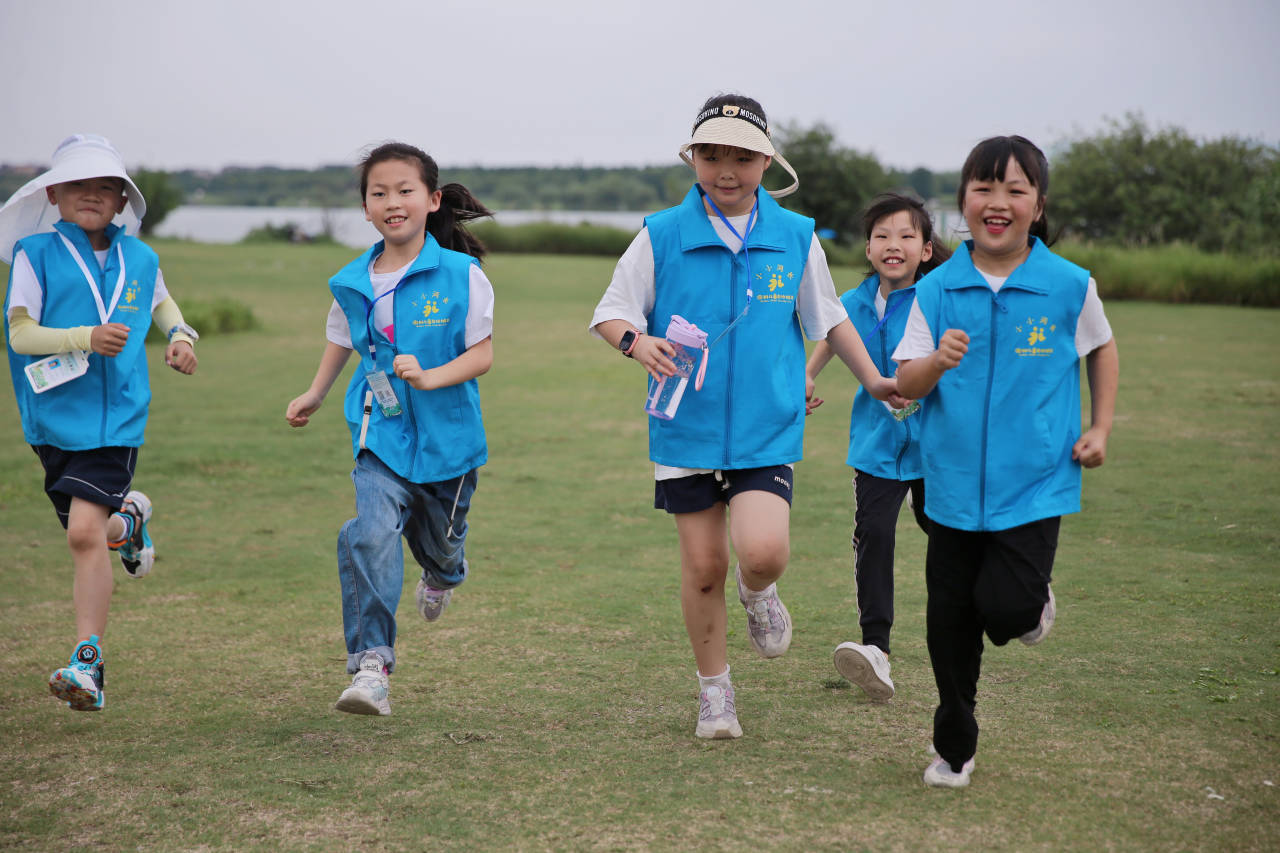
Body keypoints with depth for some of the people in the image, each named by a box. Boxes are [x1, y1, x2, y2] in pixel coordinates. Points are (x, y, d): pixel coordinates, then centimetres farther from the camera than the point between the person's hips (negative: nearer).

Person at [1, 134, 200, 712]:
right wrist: (85, 338, -22)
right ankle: (127, 520, 49)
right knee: (87, 532, 13)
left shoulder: (139, 259, 7)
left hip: (116, 418, -1)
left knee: (85, 532, -14)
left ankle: (87, 664, -10)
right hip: (55, 416, 1)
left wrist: (180, 335, 8)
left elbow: (160, 300, 29)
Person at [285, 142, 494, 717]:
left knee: (439, 539, 18)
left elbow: (482, 353, -10)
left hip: (447, 434, -1)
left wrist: (430, 377, -26)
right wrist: (314, 396, 29)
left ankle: (442, 574, 59)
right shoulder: (352, 283, 0)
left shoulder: (461, 275, -11)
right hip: (381, 431, 1)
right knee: (373, 534, -21)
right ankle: (370, 667, -20)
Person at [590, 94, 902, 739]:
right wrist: (637, 342, -20)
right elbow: (611, 311, 1)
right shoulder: (661, 236, -3)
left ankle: (757, 591, 18)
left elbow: (827, 317, 15)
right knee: (702, 567, 5)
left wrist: (873, 381, 13)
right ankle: (714, 690, 27)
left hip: (767, 430, 0)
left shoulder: (796, 238, 2)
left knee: (763, 552, -20)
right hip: (687, 428, 0)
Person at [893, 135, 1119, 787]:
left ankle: (1035, 604, 23)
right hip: (954, 483, 2)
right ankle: (954, 746, 27)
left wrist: (1100, 428, 7)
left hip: (1034, 483, -2)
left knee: (1007, 609, -16)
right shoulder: (936, 292, -3)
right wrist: (937, 361, -25)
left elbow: (1102, 349, 14)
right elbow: (906, 383, -4)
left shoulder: (1070, 287, -5)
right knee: (950, 620, 8)